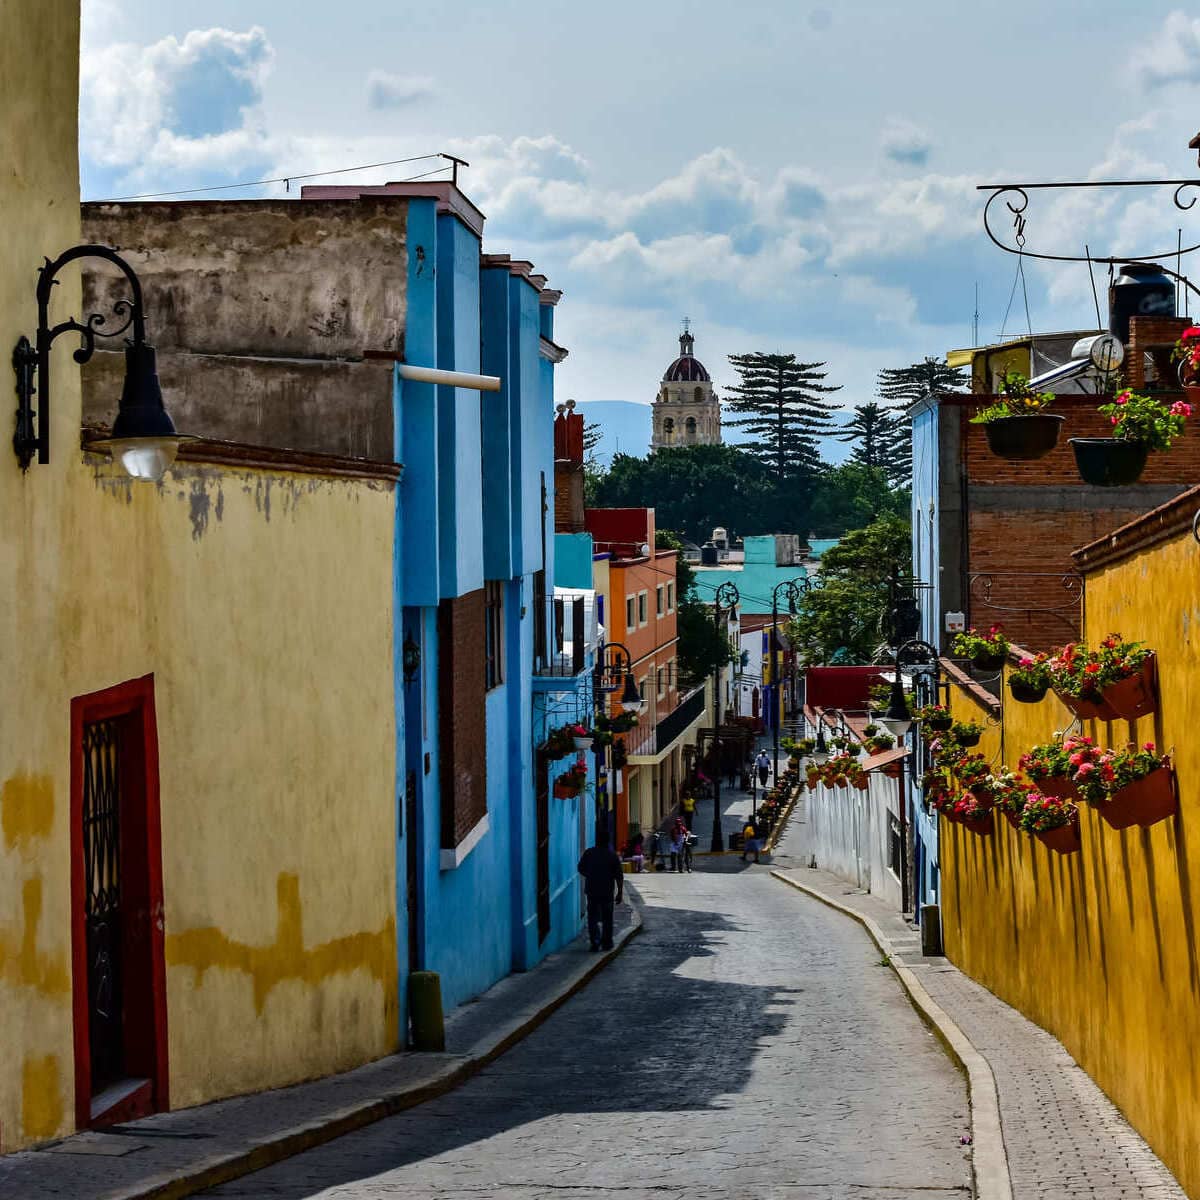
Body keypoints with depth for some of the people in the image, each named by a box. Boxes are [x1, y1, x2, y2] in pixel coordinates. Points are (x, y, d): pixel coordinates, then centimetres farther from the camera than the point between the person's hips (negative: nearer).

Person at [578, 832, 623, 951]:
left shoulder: (588, 853, -4)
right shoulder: (612, 855, -6)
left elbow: (581, 869, 6)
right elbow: (619, 876, -6)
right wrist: (620, 893, 0)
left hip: (592, 890, 0)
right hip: (607, 892, 0)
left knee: (593, 917, 5)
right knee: (607, 918, 11)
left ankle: (595, 942, -8)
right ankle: (606, 943, 15)